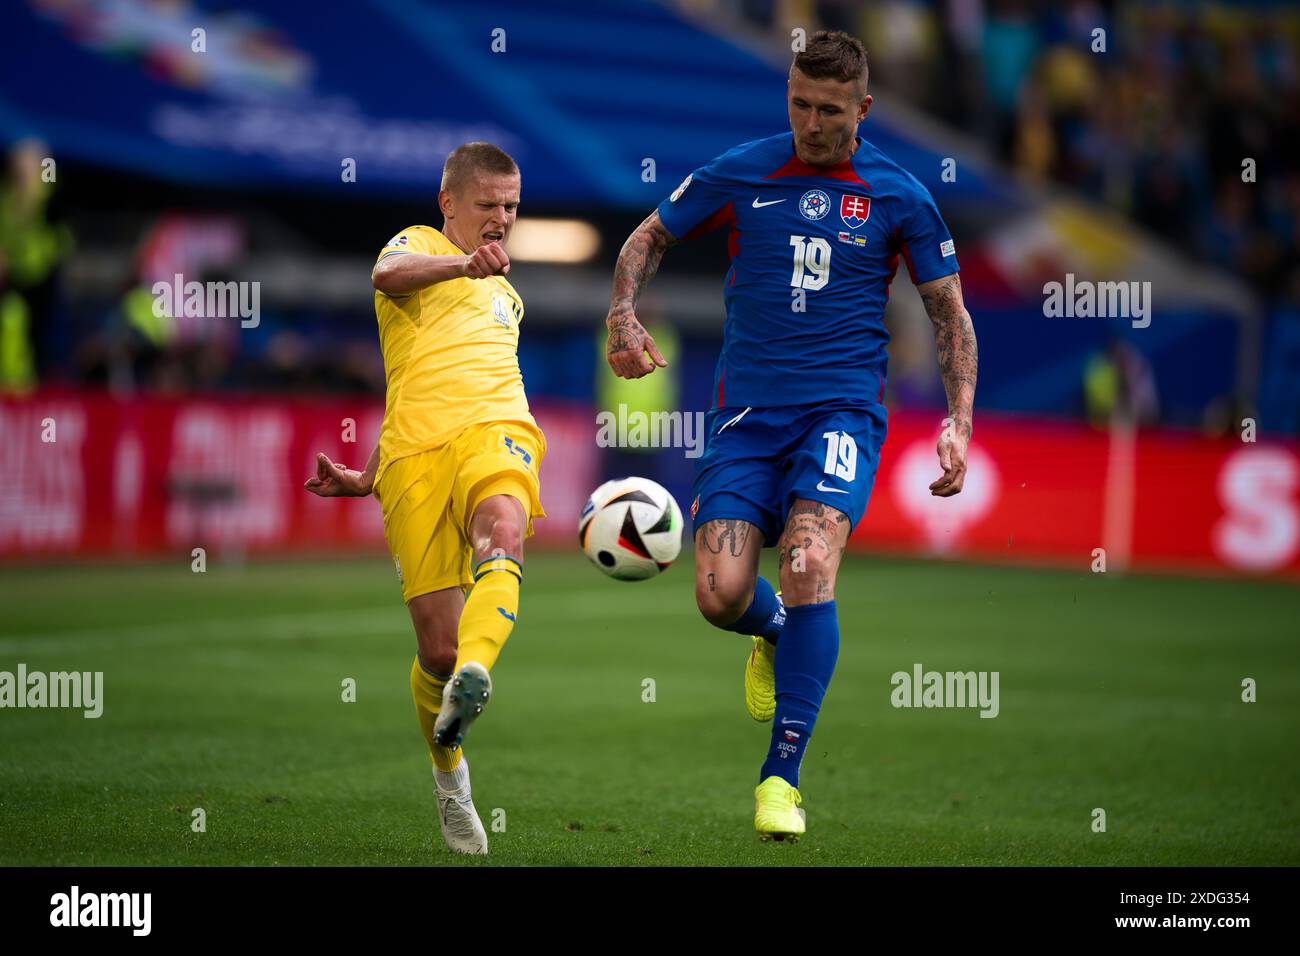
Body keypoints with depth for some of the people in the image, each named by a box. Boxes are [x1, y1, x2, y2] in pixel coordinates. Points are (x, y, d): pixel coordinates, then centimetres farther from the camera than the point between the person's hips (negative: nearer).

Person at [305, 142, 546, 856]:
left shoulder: (505, 296, 34)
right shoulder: (419, 246, 16)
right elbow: (388, 275, -11)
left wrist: (371, 479, 25)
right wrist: (465, 263, -30)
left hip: (496, 430, 3)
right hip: (415, 452, -3)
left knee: (502, 533, -35)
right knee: (438, 649, -6)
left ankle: (473, 678, -60)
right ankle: (449, 770, 22)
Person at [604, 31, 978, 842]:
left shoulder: (899, 196, 2)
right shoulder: (741, 174, 3)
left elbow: (950, 313, 10)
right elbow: (650, 237, 17)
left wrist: (959, 424, -1)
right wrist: (624, 315, -3)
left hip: (842, 409, -2)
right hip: (747, 410, 2)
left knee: (809, 562, -26)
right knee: (721, 594, -12)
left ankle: (783, 775, -19)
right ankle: (775, 632, 28)